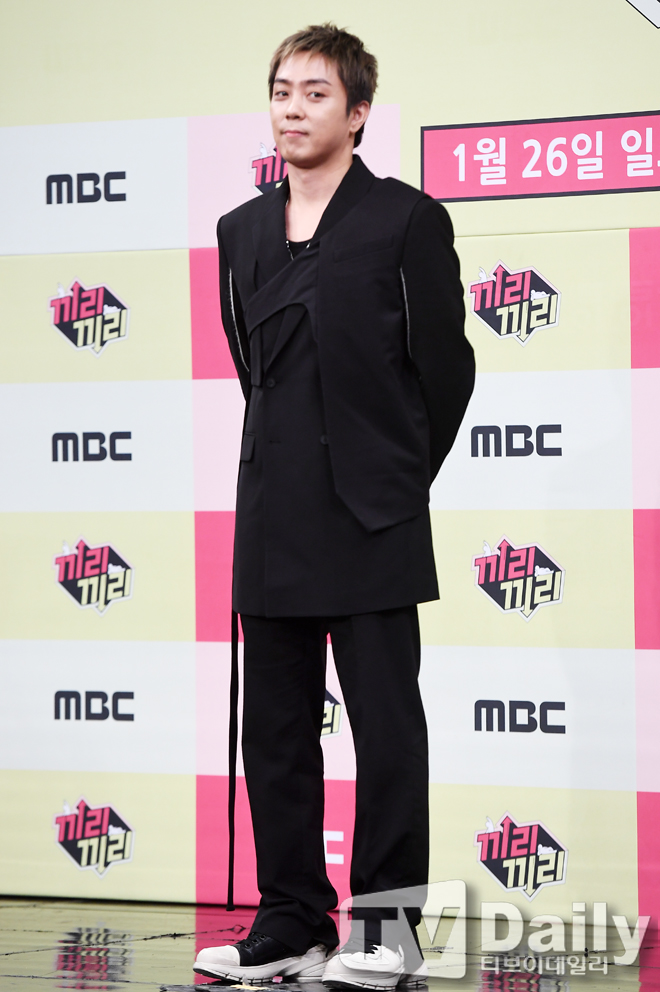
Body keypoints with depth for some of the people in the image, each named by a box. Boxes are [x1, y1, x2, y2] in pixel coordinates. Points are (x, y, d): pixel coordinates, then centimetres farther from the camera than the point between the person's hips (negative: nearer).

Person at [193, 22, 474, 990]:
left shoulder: (407, 220, -3)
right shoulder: (242, 231, 13)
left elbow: (445, 368, 0)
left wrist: (397, 478, 6)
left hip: (370, 524, -5)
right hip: (273, 523, 6)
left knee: (386, 729, -1)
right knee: (275, 729, 8)